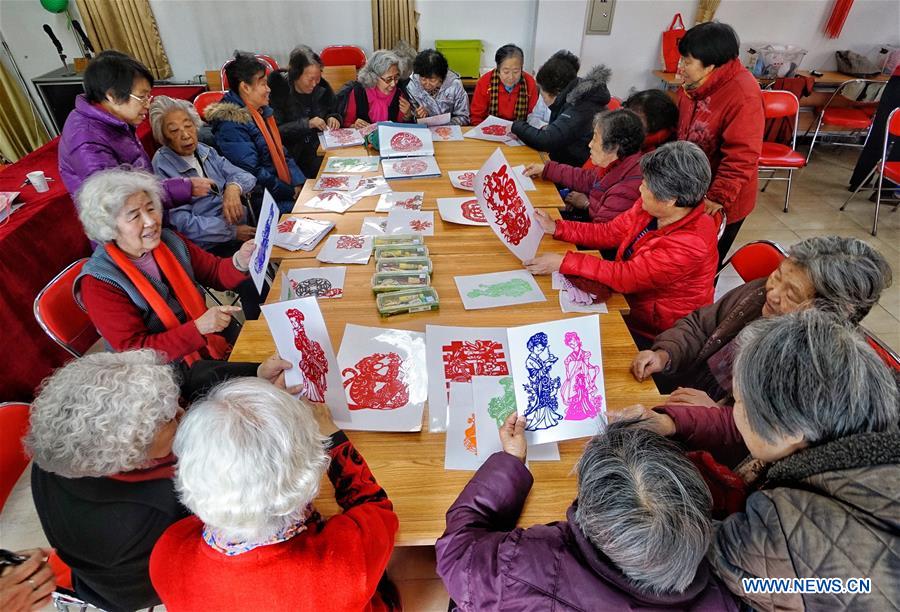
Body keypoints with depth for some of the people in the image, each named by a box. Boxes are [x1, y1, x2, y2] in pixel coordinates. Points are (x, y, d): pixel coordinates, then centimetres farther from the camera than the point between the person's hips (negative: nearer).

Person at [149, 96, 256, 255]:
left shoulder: (206, 152, 11)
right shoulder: (162, 166, -7)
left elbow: (246, 176, 3)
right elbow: (183, 223, -15)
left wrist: (234, 188, -20)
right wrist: (233, 231, -21)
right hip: (209, 247, -6)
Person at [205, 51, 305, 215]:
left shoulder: (263, 111, 13)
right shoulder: (231, 124, -15)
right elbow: (252, 174, -20)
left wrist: (300, 183, 1)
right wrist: (291, 192, -15)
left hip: (286, 188, 9)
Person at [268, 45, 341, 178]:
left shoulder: (321, 87, 6)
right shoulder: (278, 89, -7)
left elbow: (334, 111, 21)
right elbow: (275, 130, -12)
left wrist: (333, 118, -3)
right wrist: (306, 124, -20)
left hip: (321, 146, 5)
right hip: (292, 153, -4)